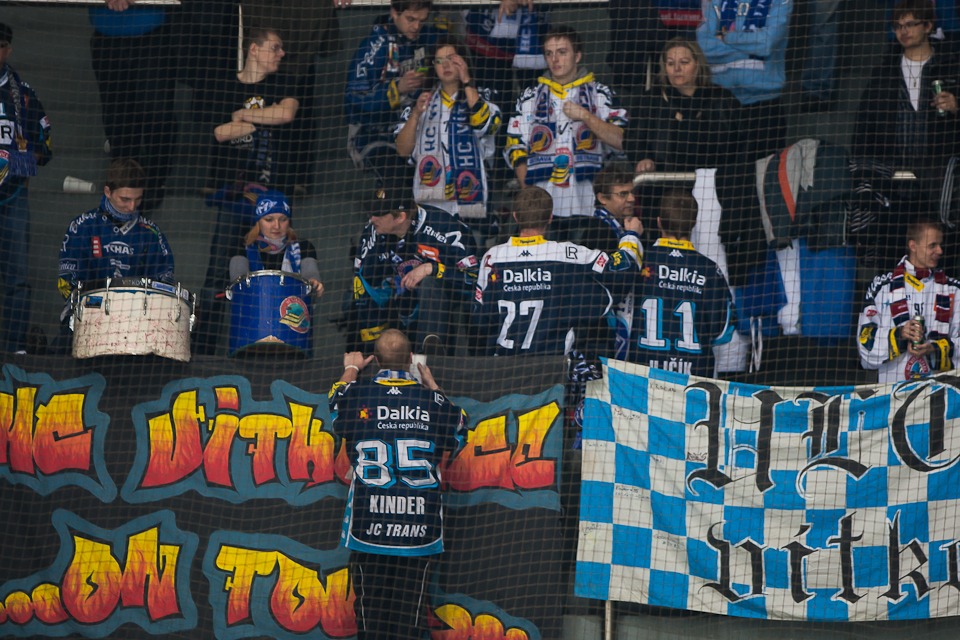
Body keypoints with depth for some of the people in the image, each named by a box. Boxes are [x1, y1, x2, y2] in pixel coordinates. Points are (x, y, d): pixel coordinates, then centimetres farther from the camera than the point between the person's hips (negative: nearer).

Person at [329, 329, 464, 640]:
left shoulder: (357, 395, 0)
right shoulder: (433, 401, 0)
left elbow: (337, 396, 25)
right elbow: (458, 425, 23)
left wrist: (351, 369, 44)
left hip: (368, 529, 0)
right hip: (419, 531, 0)